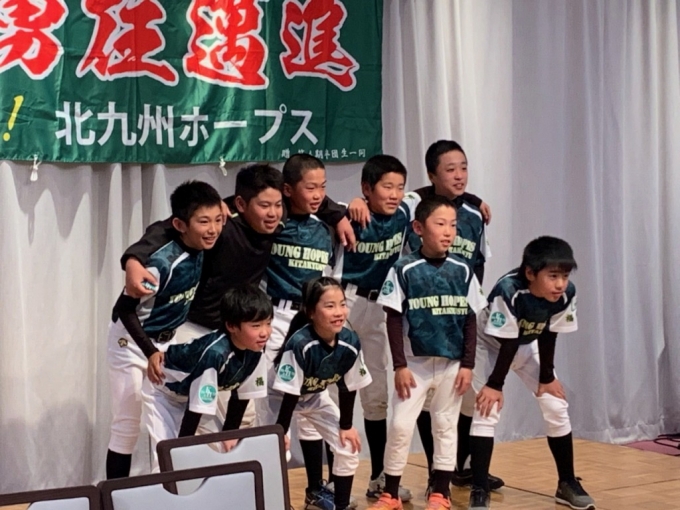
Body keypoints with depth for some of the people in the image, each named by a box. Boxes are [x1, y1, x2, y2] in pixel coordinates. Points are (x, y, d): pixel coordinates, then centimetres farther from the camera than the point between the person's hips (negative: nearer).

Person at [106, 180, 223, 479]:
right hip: (132, 343, -7)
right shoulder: (163, 262, -33)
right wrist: (150, 353, -34)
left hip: (167, 341, 7)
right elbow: (125, 309, -27)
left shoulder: (200, 247, -12)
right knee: (127, 426, -2)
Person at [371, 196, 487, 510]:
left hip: (452, 364, 2)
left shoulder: (462, 272, 1)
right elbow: (394, 321, -6)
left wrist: (467, 364, -1)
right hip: (415, 363, -2)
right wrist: (400, 365, -10)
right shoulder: (404, 271, -7)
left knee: (446, 426, 9)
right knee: (400, 426, -3)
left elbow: (470, 322, 4)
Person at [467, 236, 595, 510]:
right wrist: (495, 384, -23)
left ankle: (567, 483, 15)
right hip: (490, 345, -5)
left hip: (527, 346, 5)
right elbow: (507, 343, -31)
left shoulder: (566, 294, -26)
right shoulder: (508, 291, -41)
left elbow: (548, 336, -11)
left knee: (556, 407, 1)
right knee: (487, 409, -17)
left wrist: (547, 377, -3)